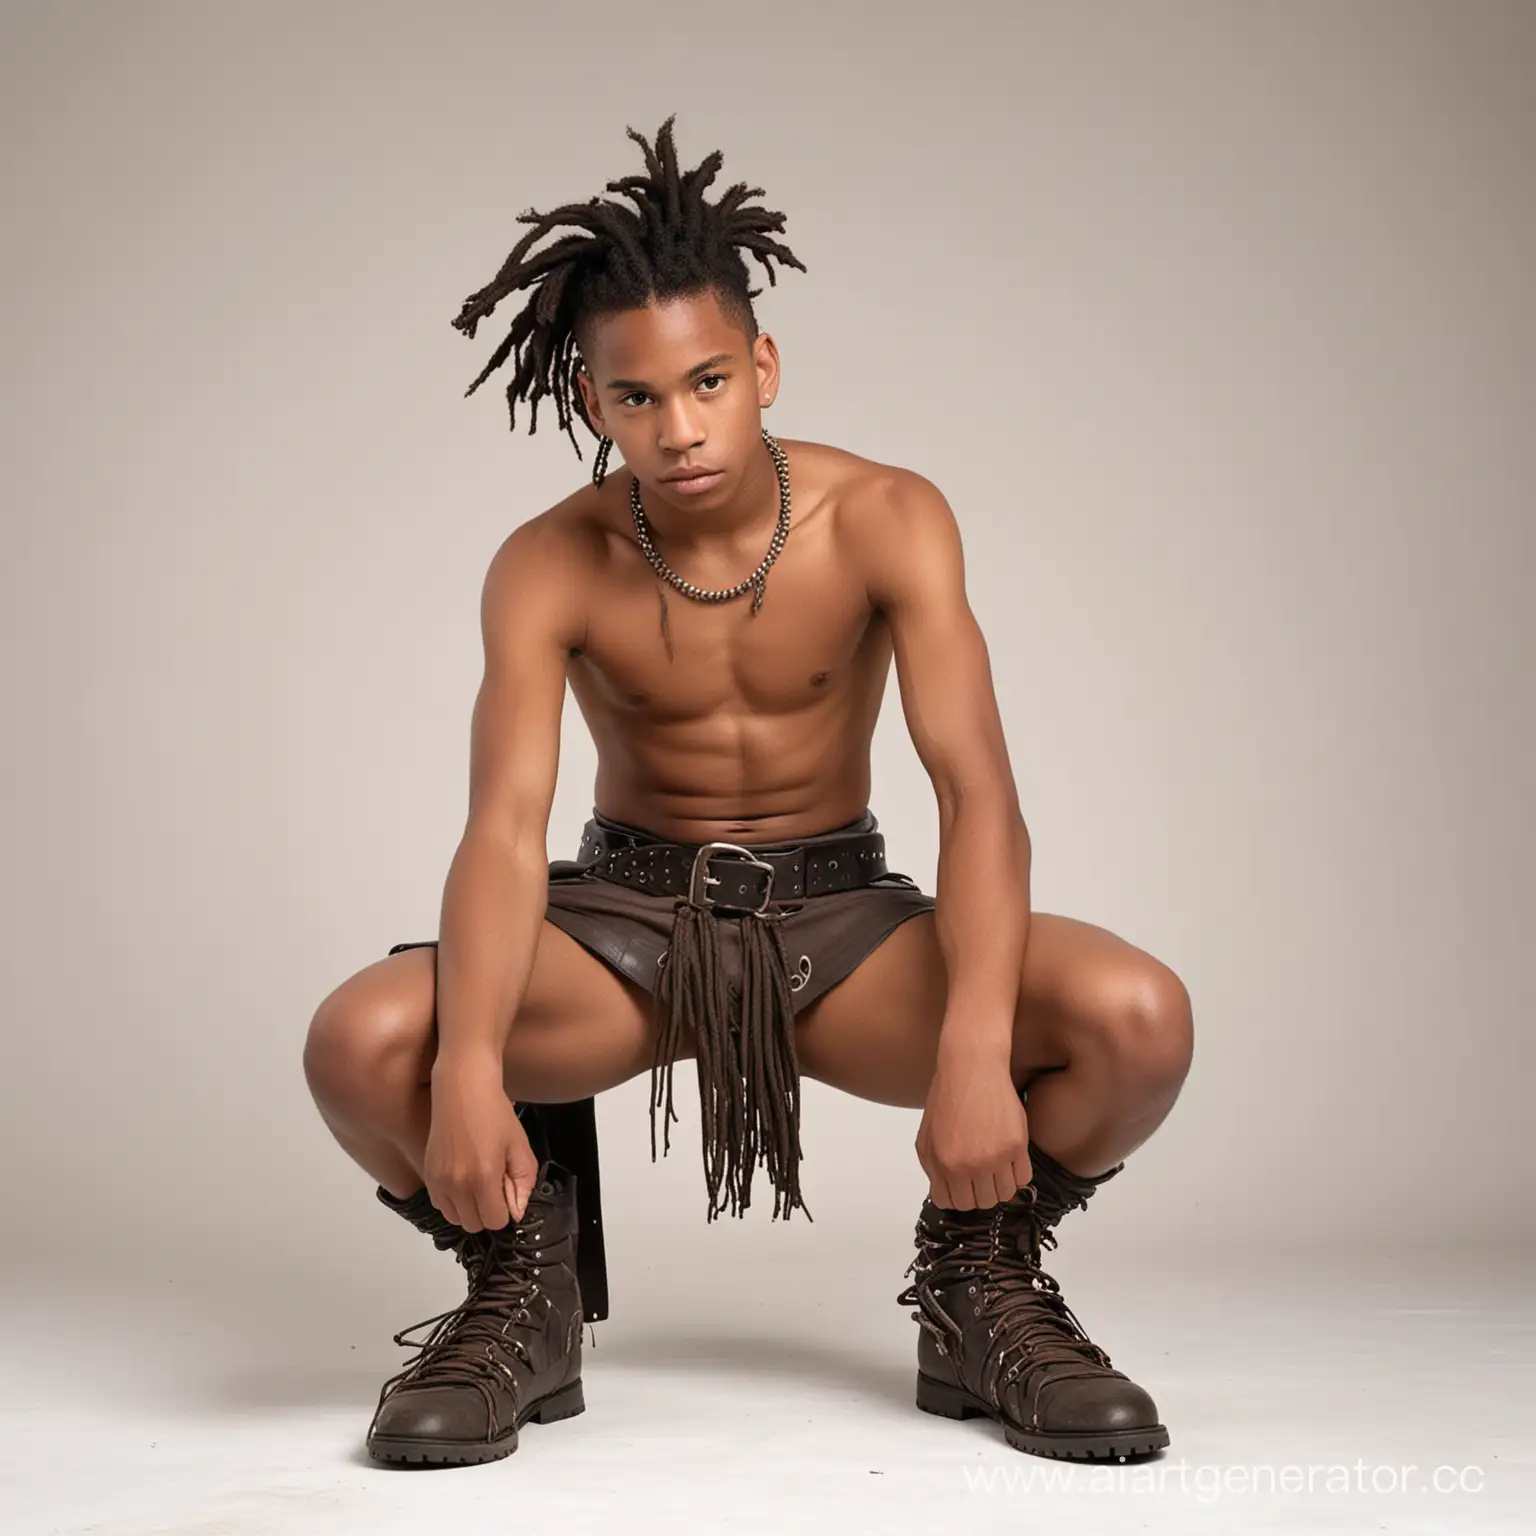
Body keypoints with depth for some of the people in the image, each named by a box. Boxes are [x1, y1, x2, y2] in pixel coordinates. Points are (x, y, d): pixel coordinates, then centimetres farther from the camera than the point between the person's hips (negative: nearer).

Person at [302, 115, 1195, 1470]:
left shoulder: (883, 522, -13)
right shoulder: (550, 569, -11)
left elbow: (978, 796, -22)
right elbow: (507, 826, -22)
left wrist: (976, 1051, -38)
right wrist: (468, 1073, -41)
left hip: (840, 913, 0)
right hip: (625, 915, 0)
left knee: (1138, 1019, -27)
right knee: (363, 1042, -29)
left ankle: (981, 1286, 2)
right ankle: (524, 1300, 1)